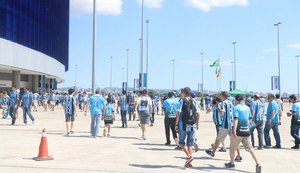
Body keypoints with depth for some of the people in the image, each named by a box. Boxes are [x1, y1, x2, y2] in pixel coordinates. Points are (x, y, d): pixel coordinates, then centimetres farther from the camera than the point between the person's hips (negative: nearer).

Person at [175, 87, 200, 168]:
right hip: (193, 126, 4)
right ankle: (189, 163, 7)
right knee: (190, 144, 8)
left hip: (184, 125, -4)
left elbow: (178, 113, -10)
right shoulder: (194, 101, 10)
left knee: (181, 142, 11)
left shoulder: (182, 101, -3)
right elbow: (198, 114, 6)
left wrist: (176, 124, -5)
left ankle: (189, 156, -9)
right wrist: (197, 124, 14)